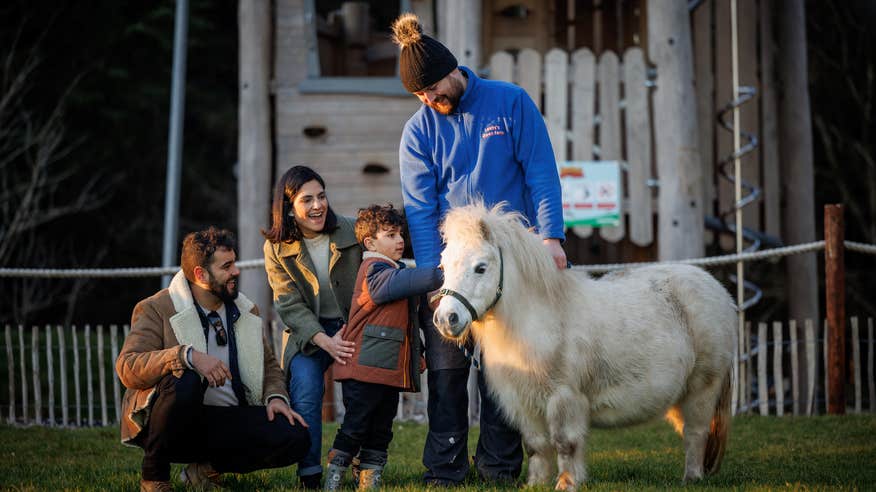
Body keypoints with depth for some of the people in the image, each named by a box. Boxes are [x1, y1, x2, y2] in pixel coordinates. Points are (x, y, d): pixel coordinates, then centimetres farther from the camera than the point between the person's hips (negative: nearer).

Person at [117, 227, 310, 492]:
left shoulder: (246, 311, 15)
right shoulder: (157, 309, -5)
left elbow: (269, 363, 24)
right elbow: (127, 367, -18)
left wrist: (276, 397, 0)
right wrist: (188, 356, -32)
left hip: (229, 420, 5)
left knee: (295, 439, -20)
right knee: (184, 381, -38)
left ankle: (206, 468, 3)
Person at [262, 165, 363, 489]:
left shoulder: (351, 232, -4)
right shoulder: (277, 248, -3)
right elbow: (290, 305, -8)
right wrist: (326, 341, -23)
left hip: (355, 329, 0)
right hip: (307, 334, 0)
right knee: (305, 395, -25)